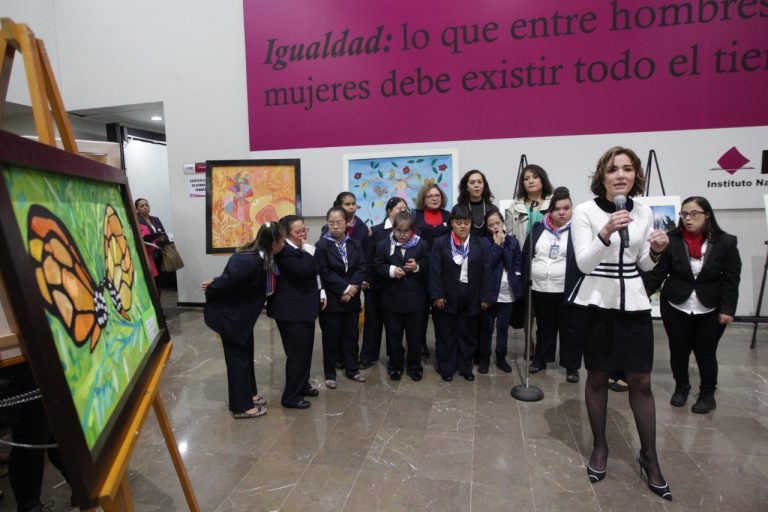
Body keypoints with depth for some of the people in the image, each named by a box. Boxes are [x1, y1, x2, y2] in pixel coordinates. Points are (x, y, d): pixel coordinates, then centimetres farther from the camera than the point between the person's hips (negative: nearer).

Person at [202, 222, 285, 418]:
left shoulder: (259, 255, -5)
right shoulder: (249, 261, -34)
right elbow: (226, 282, -23)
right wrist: (210, 289, -6)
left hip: (241, 312, 9)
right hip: (229, 313, -9)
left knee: (246, 353, 19)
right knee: (238, 357, 3)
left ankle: (248, 394, 36)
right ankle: (241, 406, 18)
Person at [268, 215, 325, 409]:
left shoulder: (300, 250, 10)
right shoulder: (284, 251, -19)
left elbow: (312, 273, 21)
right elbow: (303, 271, -32)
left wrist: (319, 293, 13)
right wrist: (308, 251, -21)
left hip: (304, 307, 10)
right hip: (291, 311, -10)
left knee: (306, 350, 18)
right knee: (297, 353, -5)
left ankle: (302, 385, 34)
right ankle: (290, 396, 8)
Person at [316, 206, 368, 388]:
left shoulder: (355, 244, 3)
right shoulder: (322, 245, -8)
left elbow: (363, 267, -2)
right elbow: (325, 273, -14)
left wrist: (352, 287, -15)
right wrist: (344, 289, -16)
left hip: (352, 298, 4)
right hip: (332, 299, -3)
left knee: (351, 336, 14)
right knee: (331, 337, 6)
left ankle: (351, 369, 29)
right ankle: (330, 374, 19)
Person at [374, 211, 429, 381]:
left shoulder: (421, 244, -2)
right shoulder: (383, 245, -1)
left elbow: (429, 267, 0)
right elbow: (377, 266, -1)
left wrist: (417, 267, -19)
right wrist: (390, 270, -18)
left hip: (415, 298, 0)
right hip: (392, 298, 1)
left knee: (415, 335, 10)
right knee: (393, 334, 11)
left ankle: (414, 366, 27)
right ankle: (395, 366, 28)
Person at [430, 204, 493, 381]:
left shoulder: (481, 244, 2)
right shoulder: (440, 244, -2)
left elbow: (486, 272, 2)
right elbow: (435, 271, -5)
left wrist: (485, 296, -1)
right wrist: (437, 295, -10)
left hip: (471, 298, 2)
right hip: (448, 297, -1)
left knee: (469, 334, 12)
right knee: (447, 334, 10)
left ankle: (465, 367, 29)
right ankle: (446, 367, 25)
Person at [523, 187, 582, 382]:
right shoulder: (538, 228, 5)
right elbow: (526, 254, 10)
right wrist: (527, 277, 5)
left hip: (567, 291, -3)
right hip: (540, 289, 3)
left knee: (570, 329, 9)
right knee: (544, 327, 18)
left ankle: (572, 366, 22)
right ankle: (540, 360, 32)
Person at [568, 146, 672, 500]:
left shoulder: (644, 213, 6)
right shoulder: (585, 211, -8)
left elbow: (644, 264, 13)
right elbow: (583, 262, -14)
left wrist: (656, 251, -7)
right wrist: (606, 233, -28)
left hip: (634, 302, 3)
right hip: (597, 302, -3)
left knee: (641, 381, 8)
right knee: (597, 378, 9)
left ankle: (649, 457, 27)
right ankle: (599, 446, 29)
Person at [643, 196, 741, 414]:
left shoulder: (726, 242, -5)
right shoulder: (671, 240, -8)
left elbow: (732, 279, -3)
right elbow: (656, 272, -10)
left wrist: (727, 309, -8)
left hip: (710, 310, 0)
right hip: (675, 307, 0)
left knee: (706, 353, 9)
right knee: (678, 350, 12)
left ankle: (708, 394, 30)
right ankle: (681, 387, 34)